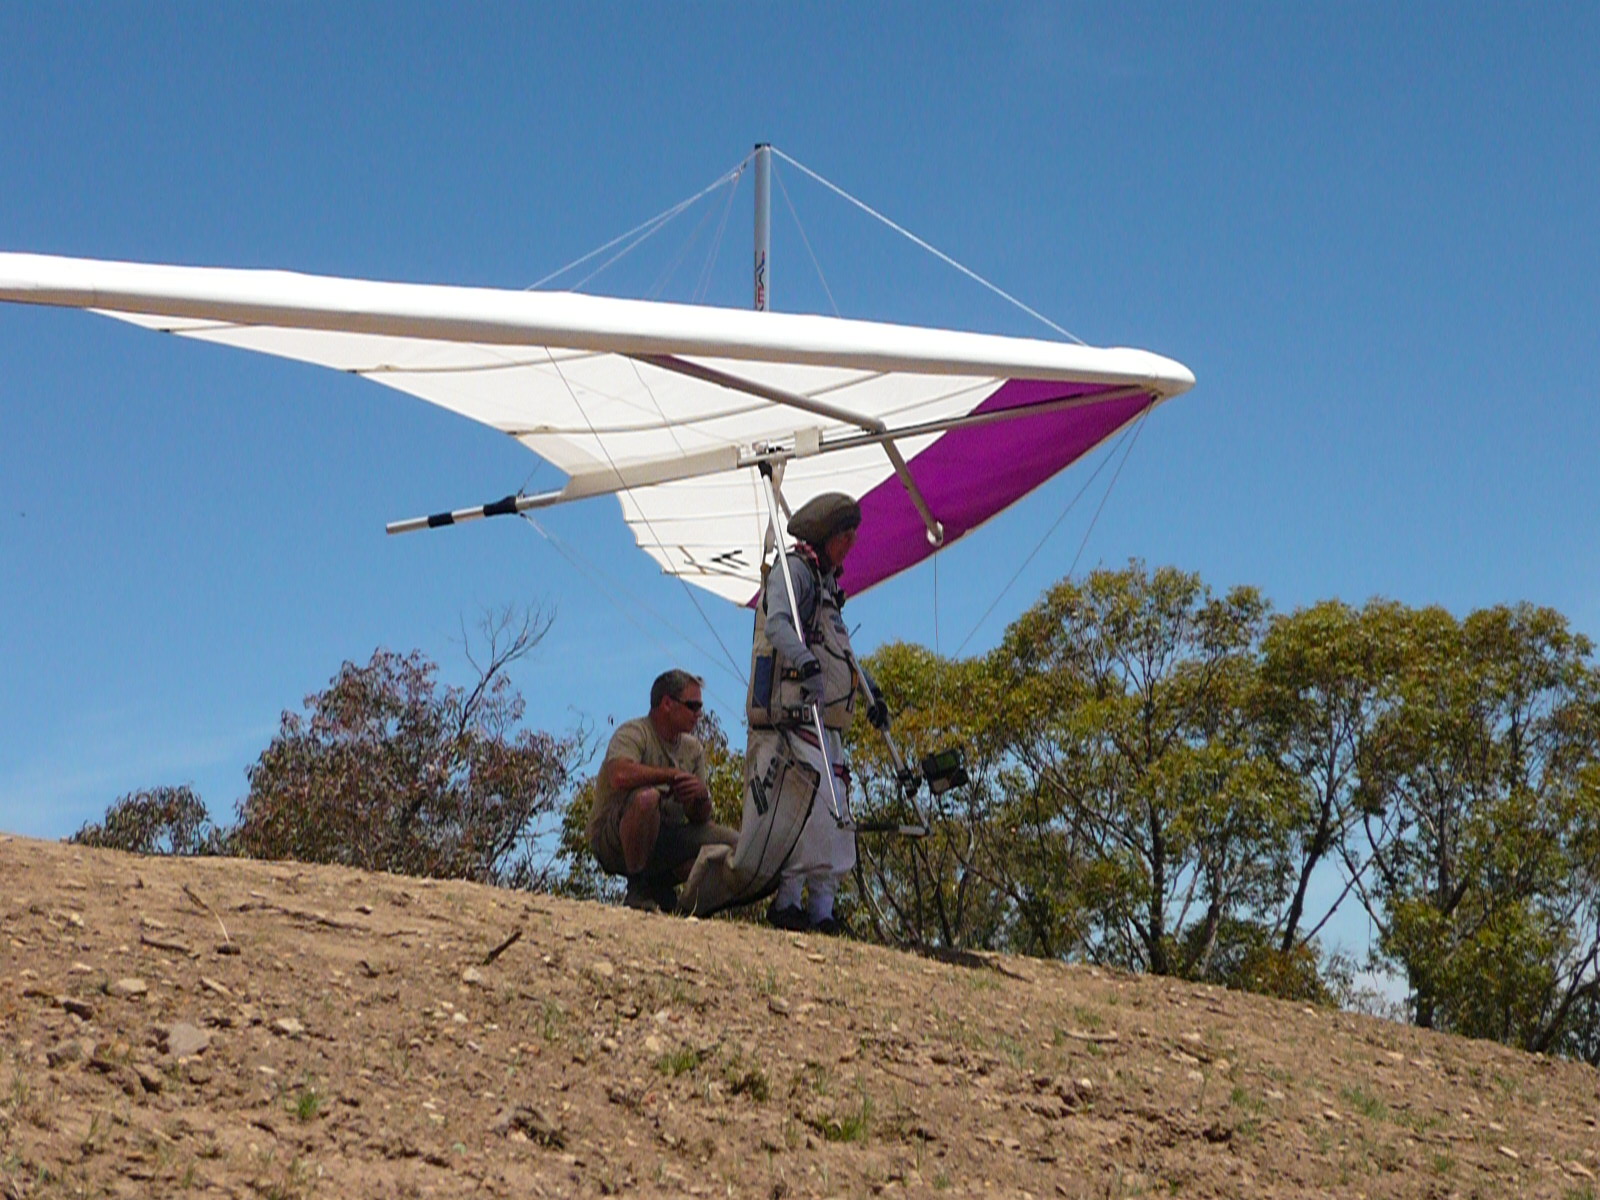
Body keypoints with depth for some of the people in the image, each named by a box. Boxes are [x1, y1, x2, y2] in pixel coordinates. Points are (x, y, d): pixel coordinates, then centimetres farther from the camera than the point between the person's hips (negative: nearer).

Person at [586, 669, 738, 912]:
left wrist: (702, 796, -18)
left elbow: (699, 818, 6)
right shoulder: (634, 732, -10)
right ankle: (637, 888, -20)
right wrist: (673, 775, -22)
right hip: (612, 843, -7)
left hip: (663, 841, 7)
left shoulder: (693, 748, 11)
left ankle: (660, 884, 7)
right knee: (646, 797, -37)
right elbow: (620, 776, -34)